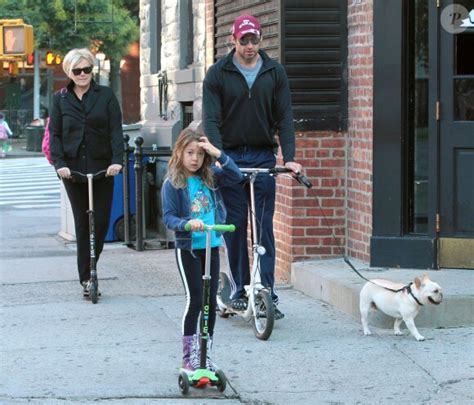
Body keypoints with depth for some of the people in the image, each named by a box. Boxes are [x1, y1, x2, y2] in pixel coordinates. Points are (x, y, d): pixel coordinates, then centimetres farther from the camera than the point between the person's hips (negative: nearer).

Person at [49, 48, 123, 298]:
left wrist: (117, 160, -16)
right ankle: (85, 278, 7)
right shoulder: (60, 99, 6)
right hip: (73, 168, 0)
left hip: (102, 167, 0)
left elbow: (116, 130, -2)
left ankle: (90, 269, 16)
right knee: (82, 223, 1)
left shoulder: (105, 95, 4)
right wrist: (59, 163, -11)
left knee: (101, 221, -3)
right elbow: (54, 134, 4)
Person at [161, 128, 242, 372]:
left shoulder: (210, 178, 5)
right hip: (188, 248, -5)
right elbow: (169, 217, -13)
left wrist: (218, 154, -11)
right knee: (195, 300, -5)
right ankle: (189, 357, 5)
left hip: (211, 246, 5)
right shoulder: (173, 184, -8)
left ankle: (205, 354, 18)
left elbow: (236, 177, -2)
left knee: (211, 302, 7)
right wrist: (187, 223, -32)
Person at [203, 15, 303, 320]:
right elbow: (211, 120, -7)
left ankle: (268, 292, -1)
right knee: (234, 226, 2)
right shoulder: (218, 74, -2)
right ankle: (240, 289, 12)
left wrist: (289, 157, -11)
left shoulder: (275, 72, 2)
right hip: (230, 157, -1)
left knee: (265, 226, -2)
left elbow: (284, 118, 1)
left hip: (263, 156, 1)